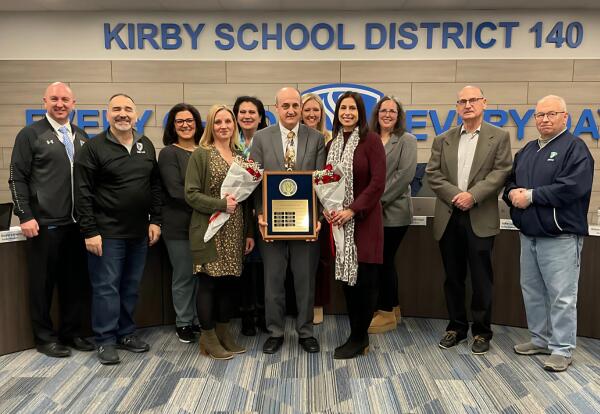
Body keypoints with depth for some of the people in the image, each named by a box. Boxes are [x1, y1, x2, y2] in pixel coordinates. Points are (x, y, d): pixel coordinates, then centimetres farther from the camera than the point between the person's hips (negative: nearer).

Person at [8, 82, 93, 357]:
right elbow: (17, 178, -3)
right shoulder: (31, 135, 0)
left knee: (76, 281, 10)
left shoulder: (81, 137, 12)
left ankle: (72, 332, 25)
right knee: (43, 282, 6)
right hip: (44, 224, -4)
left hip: (77, 222, 4)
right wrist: (25, 216, -10)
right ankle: (45, 337, 21)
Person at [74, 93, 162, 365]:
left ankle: (126, 333, 27)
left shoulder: (146, 146, 9)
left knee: (131, 287, 13)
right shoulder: (94, 147, -5)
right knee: (106, 287, 2)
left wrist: (155, 220, 6)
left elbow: (155, 186, 12)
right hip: (107, 233, -5)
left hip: (140, 232, 5)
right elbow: (83, 192, -8)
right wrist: (90, 231, -12)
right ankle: (106, 340, 15)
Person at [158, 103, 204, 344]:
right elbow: (176, 191, -13)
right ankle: (183, 323, 23)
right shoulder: (169, 153, -4)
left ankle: (200, 319, 27)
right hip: (180, 225, -3)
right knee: (184, 276, 6)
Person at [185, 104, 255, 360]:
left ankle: (223, 333, 25)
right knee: (208, 282, 2)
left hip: (234, 232, 5)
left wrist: (249, 232, 10)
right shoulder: (201, 155, -3)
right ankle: (208, 338, 15)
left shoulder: (240, 156, 12)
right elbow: (191, 194, -9)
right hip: (209, 231, -5)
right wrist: (220, 204, -19)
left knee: (228, 281, 11)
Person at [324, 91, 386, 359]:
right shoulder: (333, 144, 12)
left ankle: (358, 338, 16)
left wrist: (352, 210, -16)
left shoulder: (371, 140, -6)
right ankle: (359, 337, 23)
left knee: (365, 279, 0)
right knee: (346, 277, 9)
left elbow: (378, 183, -12)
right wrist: (327, 208, -2)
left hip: (364, 220, -6)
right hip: (339, 221, 6)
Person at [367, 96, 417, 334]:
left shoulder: (406, 141, 0)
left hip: (393, 212, -5)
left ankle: (387, 314, 13)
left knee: (384, 261, -1)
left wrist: (381, 199, -13)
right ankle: (393, 309, 26)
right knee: (384, 261, 11)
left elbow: (405, 174, -11)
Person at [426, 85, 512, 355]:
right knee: (453, 277, 11)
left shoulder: (499, 137, 5)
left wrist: (472, 195, -16)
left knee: (481, 279, 3)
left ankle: (481, 331, 18)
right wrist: (455, 195, -11)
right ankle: (456, 327, 25)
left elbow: (501, 172, -5)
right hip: (448, 218, 3)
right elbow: (432, 173, 3)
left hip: (480, 219, -2)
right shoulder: (443, 140, 11)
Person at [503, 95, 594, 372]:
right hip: (529, 235, 8)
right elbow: (510, 181, 18)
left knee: (561, 296, -1)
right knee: (531, 290, 15)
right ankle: (540, 339, 30)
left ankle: (562, 349, 12)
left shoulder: (575, 148, -7)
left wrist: (530, 196, -16)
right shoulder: (527, 151, 16)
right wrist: (512, 193, -6)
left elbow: (571, 188, -20)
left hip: (560, 237, -7)